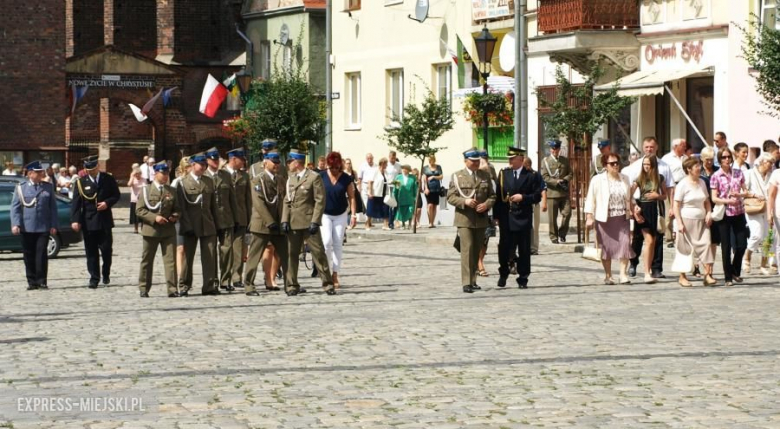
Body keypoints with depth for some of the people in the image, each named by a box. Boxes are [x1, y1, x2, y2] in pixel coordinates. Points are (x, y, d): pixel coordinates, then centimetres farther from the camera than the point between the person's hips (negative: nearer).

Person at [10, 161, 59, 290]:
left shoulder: (48, 187, 9)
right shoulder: (21, 188, 6)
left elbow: (53, 207, 8)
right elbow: (15, 207, 2)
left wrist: (54, 225, 1)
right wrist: (15, 224, -10)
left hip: (43, 227, 0)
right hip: (27, 228, 0)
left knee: (42, 254, -5)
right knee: (29, 255, 3)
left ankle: (42, 281, 1)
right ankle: (32, 282, 10)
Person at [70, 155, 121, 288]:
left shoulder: (108, 179, 2)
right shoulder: (81, 182, 0)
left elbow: (116, 195, 9)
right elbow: (75, 202, -4)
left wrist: (107, 203, -12)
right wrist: (75, 220, -14)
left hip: (105, 221, 0)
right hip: (88, 221, 0)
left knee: (106, 249, 2)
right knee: (91, 252, 2)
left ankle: (106, 274, 24)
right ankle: (94, 278, 8)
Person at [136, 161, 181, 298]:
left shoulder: (172, 191, 11)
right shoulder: (145, 190, 1)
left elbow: (177, 209, 17)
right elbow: (139, 210, -4)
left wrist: (174, 216, -6)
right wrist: (154, 218, -17)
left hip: (168, 230, 2)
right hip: (150, 230, -2)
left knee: (170, 260, -6)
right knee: (147, 260, 8)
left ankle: (172, 289, -6)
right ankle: (144, 289, 17)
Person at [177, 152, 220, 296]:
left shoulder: (209, 181, 13)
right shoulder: (183, 183, 0)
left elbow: (213, 204, 13)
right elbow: (181, 207, -5)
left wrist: (215, 223, 7)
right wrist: (187, 225, -13)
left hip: (208, 226, 3)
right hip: (191, 225, -3)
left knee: (210, 257, -1)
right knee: (187, 257, 4)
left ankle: (210, 285, 3)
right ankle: (184, 287, 11)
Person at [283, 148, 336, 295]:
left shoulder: (314, 177, -5)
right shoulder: (291, 179, 15)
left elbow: (320, 200, -9)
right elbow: (287, 201, 14)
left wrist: (315, 222, -15)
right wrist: (285, 220, 1)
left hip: (309, 221, -6)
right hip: (293, 223, 6)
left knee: (318, 253, -4)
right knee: (292, 254, 6)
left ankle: (327, 284, 1)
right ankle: (292, 285, 13)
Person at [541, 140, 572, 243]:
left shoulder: (565, 160, 15)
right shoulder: (545, 161, 3)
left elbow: (570, 173, 15)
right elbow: (544, 177, -4)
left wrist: (565, 180, -7)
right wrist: (556, 181, -15)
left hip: (564, 192, 3)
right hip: (552, 192, -3)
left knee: (567, 213, -5)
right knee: (552, 217, -1)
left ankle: (562, 234, 11)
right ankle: (554, 237, 7)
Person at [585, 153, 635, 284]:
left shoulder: (625, 179, 11)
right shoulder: (597, 180, -2)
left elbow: (630, 198, 23)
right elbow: (591, 200, -3)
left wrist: (634, 211, 19)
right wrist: (589, 217, -9)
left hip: (622, 218, 3)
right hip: (605, 219, -3)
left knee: (625, 244, -9)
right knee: (606, 247, 3)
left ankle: (623, 274, -5)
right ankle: (608, 276, 15)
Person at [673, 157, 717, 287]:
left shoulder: (701, 182, 10)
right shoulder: (682, 184, -8)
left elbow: (707, 201, 19)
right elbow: (676, 205, -9)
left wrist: (709, 213, 1)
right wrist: (679, 223, -15)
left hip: (701, 221, 5)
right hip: (687, 220, -5)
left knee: (706, 244, -7)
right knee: (686, 248, 2)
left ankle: (708, 274, -8)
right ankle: (682, 277, 13)